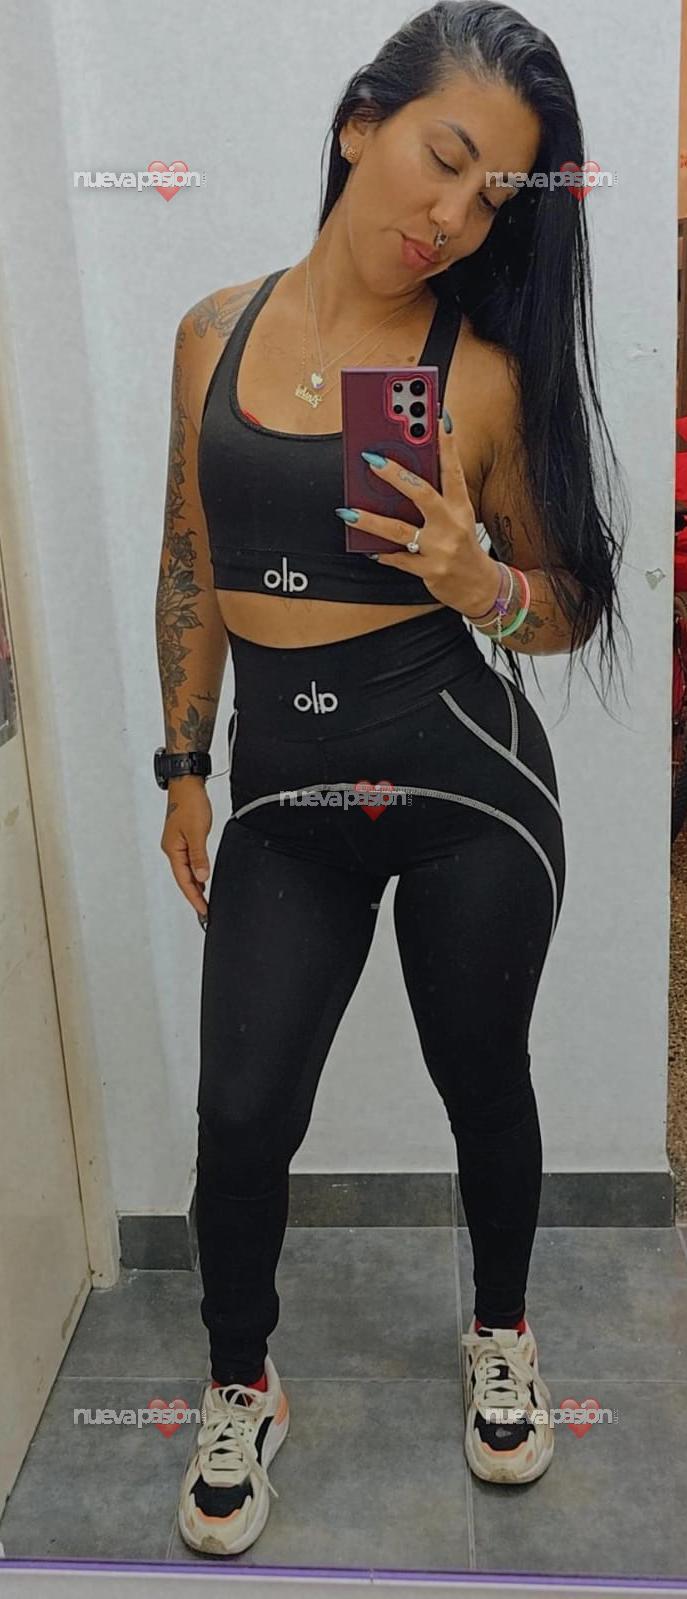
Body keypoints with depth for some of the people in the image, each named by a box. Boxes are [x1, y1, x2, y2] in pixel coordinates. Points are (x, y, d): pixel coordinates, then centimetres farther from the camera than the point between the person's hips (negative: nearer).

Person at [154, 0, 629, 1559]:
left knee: (480, 1074, 14)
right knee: (243, 1110, 1)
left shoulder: (486, 373, -5)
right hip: (286, 788, 2)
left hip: (467, 779, -2)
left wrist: (487, 586, -20)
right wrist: (184, 766, 13)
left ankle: (501, 1331, 44)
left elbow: (573, 604, 2)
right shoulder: (215, 332, 4)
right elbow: (192, 567, 12)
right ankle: (243, 1390, 31)